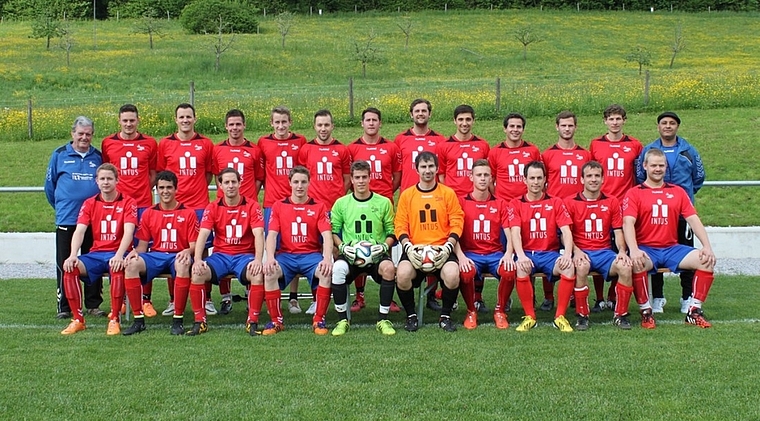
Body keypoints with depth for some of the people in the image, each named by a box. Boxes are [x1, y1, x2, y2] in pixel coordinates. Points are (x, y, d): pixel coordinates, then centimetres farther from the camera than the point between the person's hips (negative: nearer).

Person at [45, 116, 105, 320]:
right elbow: (50, 184, 10)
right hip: (66, 219, -2)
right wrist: (60, 206, 11)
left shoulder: (98, 156, 9)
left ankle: (93, 305, 15)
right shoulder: (59, 155, 4)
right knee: (65, 264, 1)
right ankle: (63, 306, 7)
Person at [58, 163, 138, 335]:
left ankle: (114, 319, -26)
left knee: (117, 268, -38)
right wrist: (73, 255, -20)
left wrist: (119, 256, -30)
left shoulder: (127, 202, -1)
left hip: (117, 254, -3)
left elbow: (128, 232, -14)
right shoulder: (89, 204, 9)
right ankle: (78, 319, -15)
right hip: (96, 253, 4)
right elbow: (79, 231, -2)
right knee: (70, 268, -25)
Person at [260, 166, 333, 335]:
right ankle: (276, 321, -15)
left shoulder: (319, 207, 6)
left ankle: (319, 320, -15)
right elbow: (272, 235, -1)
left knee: (326, 273, -32)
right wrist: (270, 258, -20)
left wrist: (327, 258, -24)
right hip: (286, 255, 1)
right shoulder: (279, 206, 9)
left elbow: (327, 236, -5)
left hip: (312, 254, 0)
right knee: (269, 273, -31)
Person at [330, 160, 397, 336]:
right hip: (350, 255, 0)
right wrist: (342, 247, -8)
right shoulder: (341, 203, 9)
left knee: (389, 268, -35)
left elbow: (392, 232, 11)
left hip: (376, 255, 0)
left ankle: (383, 319, -18)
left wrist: (384, 246, -8)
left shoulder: (384, 202, 8)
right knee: (337, 268, -34)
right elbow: (333, 231, 10)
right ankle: (342, 320, -18)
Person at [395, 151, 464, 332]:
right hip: (415, 249, 0)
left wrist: (448, 246, -10)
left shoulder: (448, 193, 9)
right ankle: (411, 316, -4)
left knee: (452, 275, -31)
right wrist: (408, 247, -11)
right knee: (402, 275, -30)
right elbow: (400, 225, 6)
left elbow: (457, 222, 4)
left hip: (442, 249, 0)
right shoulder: (407, 195, 10)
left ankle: (445, 316, -4)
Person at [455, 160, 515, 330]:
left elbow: (509, 233, 3)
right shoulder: (462, 202, 4)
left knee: (509, 270, -30)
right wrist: (460, 256, -21)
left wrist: (508, 253, -18)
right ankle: (471, 312, -6)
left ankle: (500, 311, -4)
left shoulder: (500, 204, 10)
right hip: (471, 253, -1)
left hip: (495, 253, 2)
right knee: (466, 272, -35)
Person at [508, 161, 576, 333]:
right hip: (527, 253, -1)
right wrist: (521, 255, -28)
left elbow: (566, 231, -1)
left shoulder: (556, 203, 9)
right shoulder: (516, 204, 6)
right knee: (521, 268, -35)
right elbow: (515, 232, -8)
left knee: (569, 267, -30)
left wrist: (567, 254, -21)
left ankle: (560, 316, -17)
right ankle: (529, 316, -19)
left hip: (550, 253, 1)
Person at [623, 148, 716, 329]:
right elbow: (628, 222, -13)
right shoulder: (634, 193, 2)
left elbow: (693, 220, 5)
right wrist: (634, 250, -30)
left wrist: (707, 246, -9)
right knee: (637, 263, -37)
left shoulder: (678, 192, 13)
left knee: (706, 260, -19)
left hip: (672, 248, 4)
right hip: (646, 249, -4)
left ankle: (694, 311, -7)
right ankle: (646, 312, -17)